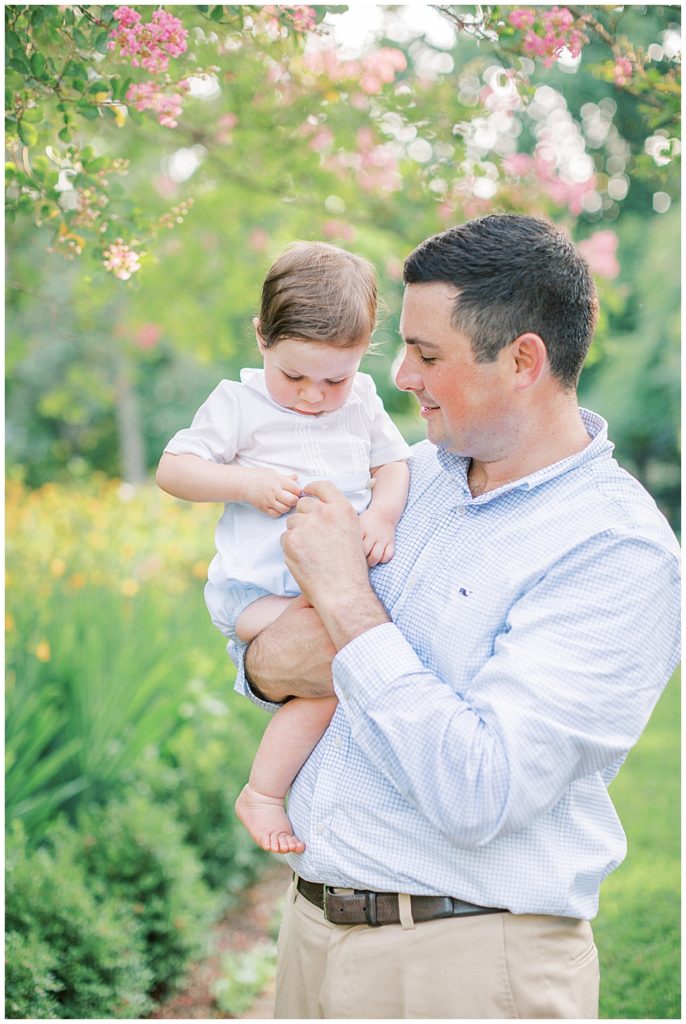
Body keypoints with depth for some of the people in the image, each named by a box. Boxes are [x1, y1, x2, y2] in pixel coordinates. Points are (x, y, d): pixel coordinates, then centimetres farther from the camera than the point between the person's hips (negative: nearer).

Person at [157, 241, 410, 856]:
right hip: (256, 588, -6)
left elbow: (393, 464, 15)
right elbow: (172, 470, -3)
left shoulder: (362, 400, 10)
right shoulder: (239, 403, -3)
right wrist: (246, 483, -19)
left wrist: (384, 513, -8)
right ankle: (262, 795, -9)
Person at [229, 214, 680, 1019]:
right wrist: (268, 665, -7)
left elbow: (479, 795, -26)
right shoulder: (420, 472, 5)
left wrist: (347, 601, -20)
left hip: (469, 957, -6)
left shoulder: (617, 551, -18)